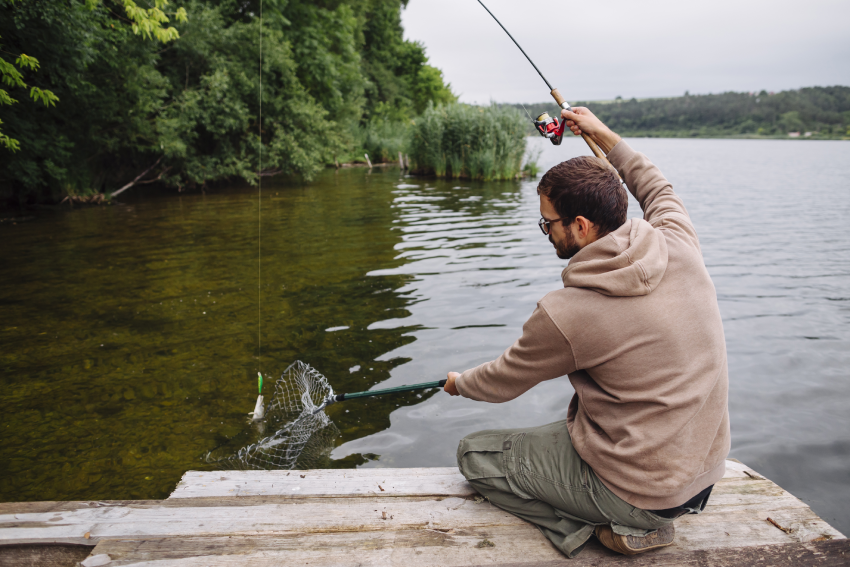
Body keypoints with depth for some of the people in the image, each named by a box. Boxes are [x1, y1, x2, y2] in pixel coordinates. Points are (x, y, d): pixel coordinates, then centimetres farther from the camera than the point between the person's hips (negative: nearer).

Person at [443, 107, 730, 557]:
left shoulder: (564, 314, -26)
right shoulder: (680, 246, -11)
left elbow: (500, 384, -6)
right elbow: (658, 190, 15)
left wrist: (459, 383, 15)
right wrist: (604, 136, 21)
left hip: (643, 493, -7)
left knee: (473, 454, 5)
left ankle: (609, 528, -1)